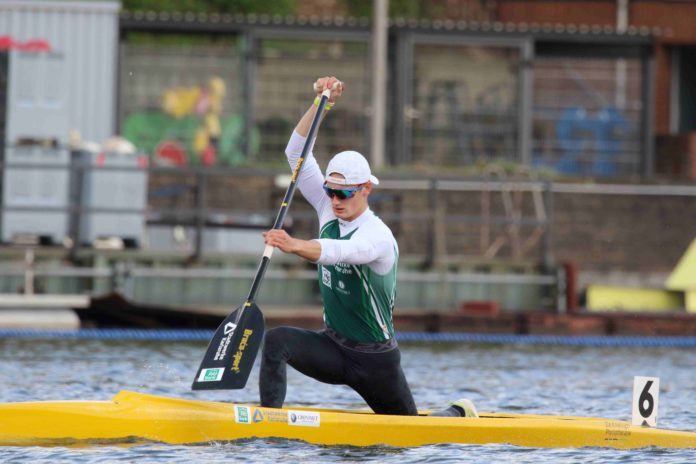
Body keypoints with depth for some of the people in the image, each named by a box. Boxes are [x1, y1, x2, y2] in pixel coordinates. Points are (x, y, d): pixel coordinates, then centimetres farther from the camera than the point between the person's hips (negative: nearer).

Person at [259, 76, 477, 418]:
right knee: (276, 341, -25)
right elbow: (297, 153, -4)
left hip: (375, 359, -5)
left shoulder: (378, 236, -24)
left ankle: (457, 415, 42)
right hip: (334, 346, 5)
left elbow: (340, 252, -46)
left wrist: (295, 246, -64)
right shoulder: (329, 211, -2)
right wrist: (320, 104, -16)